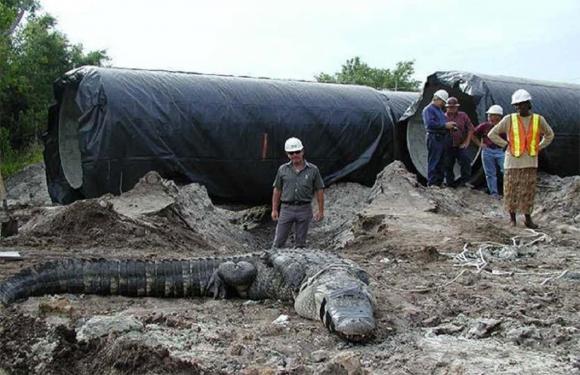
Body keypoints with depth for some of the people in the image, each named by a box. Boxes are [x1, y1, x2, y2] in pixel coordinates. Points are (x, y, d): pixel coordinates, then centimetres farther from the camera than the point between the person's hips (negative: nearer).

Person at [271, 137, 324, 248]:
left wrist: (321, 211, 1)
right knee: (279, 241, 0)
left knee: (301, 242, 6)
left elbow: (319, 191, 3)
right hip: (287, 208, 1)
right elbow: (277, 190, 9)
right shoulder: (282, 169, 4)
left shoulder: (313, 170, 0)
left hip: (304, 209, -1)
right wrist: (274, 210, 5)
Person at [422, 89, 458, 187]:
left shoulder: (440, 110, 24)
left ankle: (439, 182, 16)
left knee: (441, 162, 11)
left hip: (444, 138, 9)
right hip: (435, 138, -9)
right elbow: (429, 123, -21)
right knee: (434, 162, -7)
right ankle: (432, 184, -5)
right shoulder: (428, 109, -7)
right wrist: (445, 125, -20)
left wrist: (450, 125, 9)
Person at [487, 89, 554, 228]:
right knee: (511, 190, 3)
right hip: (513, 161, -1)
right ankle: (512, 218, 16)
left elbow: (549, 135, 20)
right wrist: (506, 144, -3)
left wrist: (539, 147, 8)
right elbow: (492, 134, 1)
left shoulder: (538, 119, 3)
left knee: (529, 191, 4)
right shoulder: (509, 119, -3)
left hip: (530, 162, 2)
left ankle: (528, 218, 14)